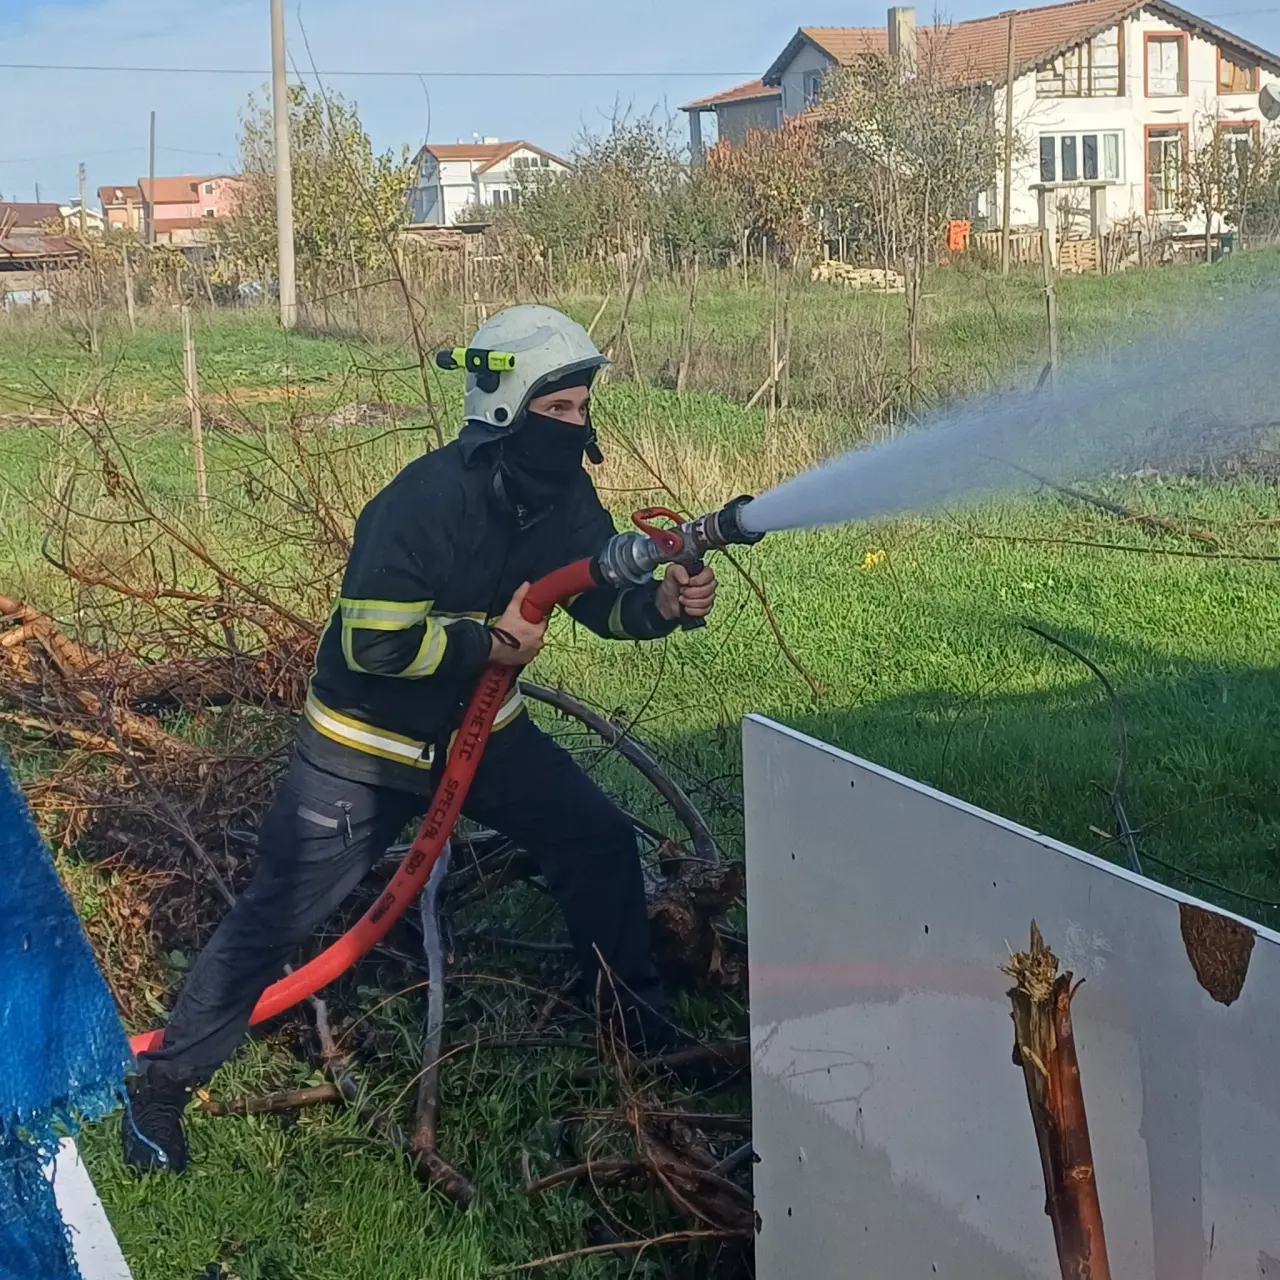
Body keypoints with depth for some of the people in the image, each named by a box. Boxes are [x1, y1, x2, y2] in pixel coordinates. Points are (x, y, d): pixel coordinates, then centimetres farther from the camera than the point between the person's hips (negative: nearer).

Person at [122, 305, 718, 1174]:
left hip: (483, 727, 7)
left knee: (601, 843, 2)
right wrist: (491, 643, -26)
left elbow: (606, 597, 2)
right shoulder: (428, 501, -29)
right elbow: (374, 642, -31)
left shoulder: (562, 495, -7)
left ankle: (642, 1030, 20)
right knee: (279, 914, -4)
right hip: (368, 744, -6)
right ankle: (163, 1085, 9)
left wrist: (663, 603, -18)